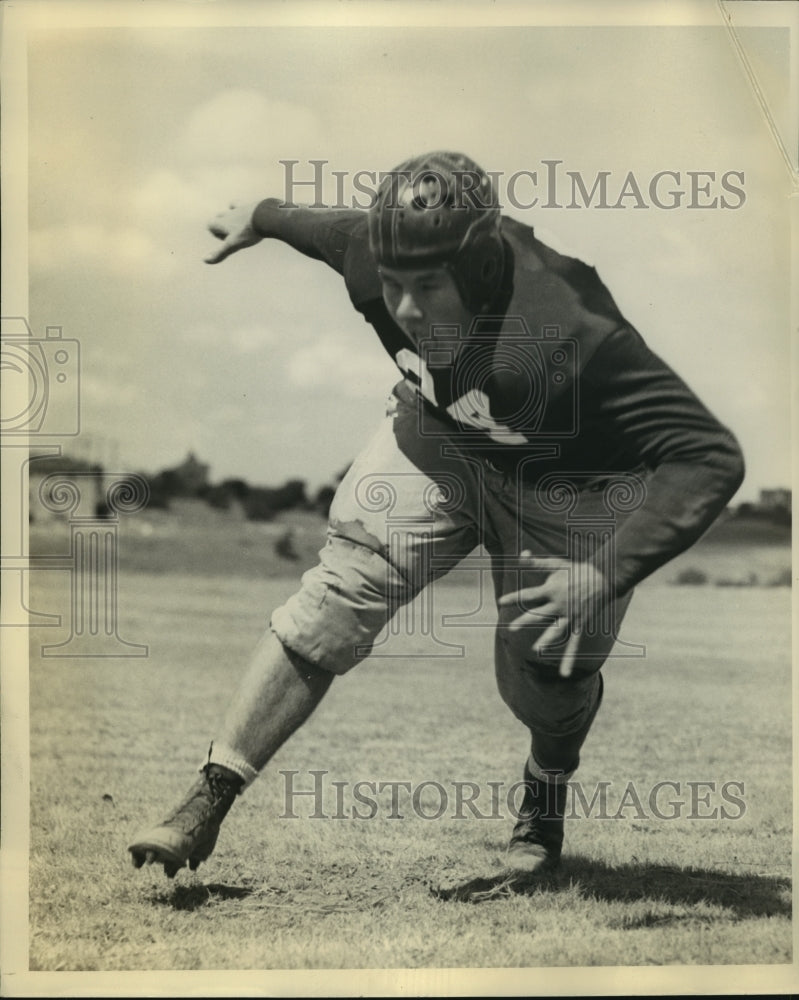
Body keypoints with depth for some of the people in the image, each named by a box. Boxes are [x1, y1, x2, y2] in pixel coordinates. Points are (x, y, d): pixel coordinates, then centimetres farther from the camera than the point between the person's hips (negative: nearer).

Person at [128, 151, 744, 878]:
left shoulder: (573, 334, -43)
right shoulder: (374, 260, -25)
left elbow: (712, 460, -44)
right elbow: (335, 228, 1)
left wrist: (605, 575, -52)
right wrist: (262, 218, 22)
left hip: (565, 490, -3)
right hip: (436, 443, 4)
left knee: (547, 682, 1)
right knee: (338, 597, -12)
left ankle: (546, 798, 39)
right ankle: (210, 800, -8)